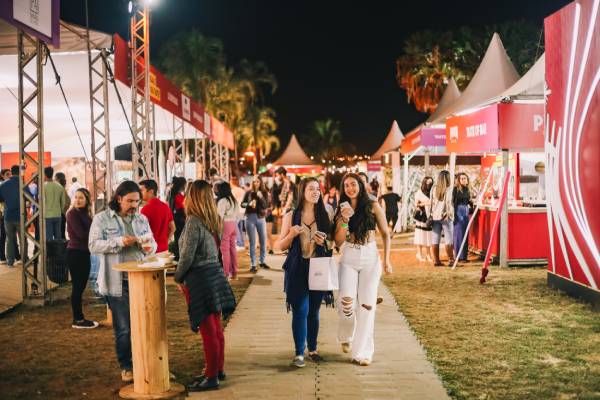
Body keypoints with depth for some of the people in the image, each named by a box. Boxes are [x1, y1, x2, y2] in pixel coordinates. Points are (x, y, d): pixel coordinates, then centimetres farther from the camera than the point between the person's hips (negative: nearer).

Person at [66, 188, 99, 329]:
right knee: (77, 287, -2)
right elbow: (81, 234, -17)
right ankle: (78, 320, 5)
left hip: (84, 252, 8)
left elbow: (89, 232, 9)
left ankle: (79, 318, 18)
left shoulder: (85, 213, 13)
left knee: (81, 286, 11)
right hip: (75, 253, -8)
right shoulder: (72, 214, -10)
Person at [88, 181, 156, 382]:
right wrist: (119, 242, -19)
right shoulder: (101, 219, 0)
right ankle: (125, 367, 20)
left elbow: (152, 243, 18)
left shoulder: (142, 219, 12)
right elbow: (93, 245, -8)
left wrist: (150, 247, -7)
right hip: (117, 282, -3)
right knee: (123, 328, 3)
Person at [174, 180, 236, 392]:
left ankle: (211, 377, 8)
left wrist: (178, 277, 0)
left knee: (208, 331, -1)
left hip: (199, 279, -8)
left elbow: (187, 255, -16)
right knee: (216, 328, 16)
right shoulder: (213, 220, 7)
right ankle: (218, 369, 27)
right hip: (215, 274, 8)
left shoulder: (194, 221, -17)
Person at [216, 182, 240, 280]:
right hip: (234, 224, 8)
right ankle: (234, 272, 17)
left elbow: (219, 216, -16)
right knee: (233, 248, 12)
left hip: (225, 225, -8)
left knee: (225, 249, -3)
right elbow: (238, 215, 16)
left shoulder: (222, 201, -12)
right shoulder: (233, 200, 12)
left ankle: (226, 273, -1)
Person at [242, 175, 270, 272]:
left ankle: (262, 261, 26)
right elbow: (242, 204, 3)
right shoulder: (249, 192, -2)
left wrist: (261, 198, -25)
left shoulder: (264, 193, 0)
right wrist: (249, 204, -17)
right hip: (250, 217, -2)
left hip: (261, 218, 2)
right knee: (252, 242, 0)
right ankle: (252, 264, 3)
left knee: (263, 240, 10)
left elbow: (265, 206, -8)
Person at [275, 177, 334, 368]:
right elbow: (280, 246, 3)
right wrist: (292, 234, -15)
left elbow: (334, 241, 12)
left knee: (314, 311, 11)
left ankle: (312, 349, 24)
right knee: (300, 311, -5)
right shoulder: (291, 216, 0)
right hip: (297, 269, -2)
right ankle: (299, 353, 0)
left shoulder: (325, 214, 3)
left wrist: (324, 242, -10)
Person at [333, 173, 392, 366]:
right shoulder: (342, 210, 8)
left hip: (370, 258, -1)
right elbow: (338, 242, 2)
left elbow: (385, 234, 6)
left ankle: (362, 352, 8)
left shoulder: (373, 206, 2)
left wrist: (387, 260, -1)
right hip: (349, 258, 1)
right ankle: (346, 337, 16)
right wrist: (345, 220, -10)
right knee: (347, 302, -15)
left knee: (367, 305, -1)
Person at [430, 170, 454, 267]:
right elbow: (448, 203, -8)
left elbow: (431, 202, 8)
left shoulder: (434, 189, 5)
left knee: (435, 239, 5)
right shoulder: (449, 189, -7)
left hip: (435, 216, 4)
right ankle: (451, 260, 1)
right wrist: (451, 215, -1)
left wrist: (430, 215, 12)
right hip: (445, 216, -4)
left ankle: (436, 260, 7)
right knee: (448, 239, 1)